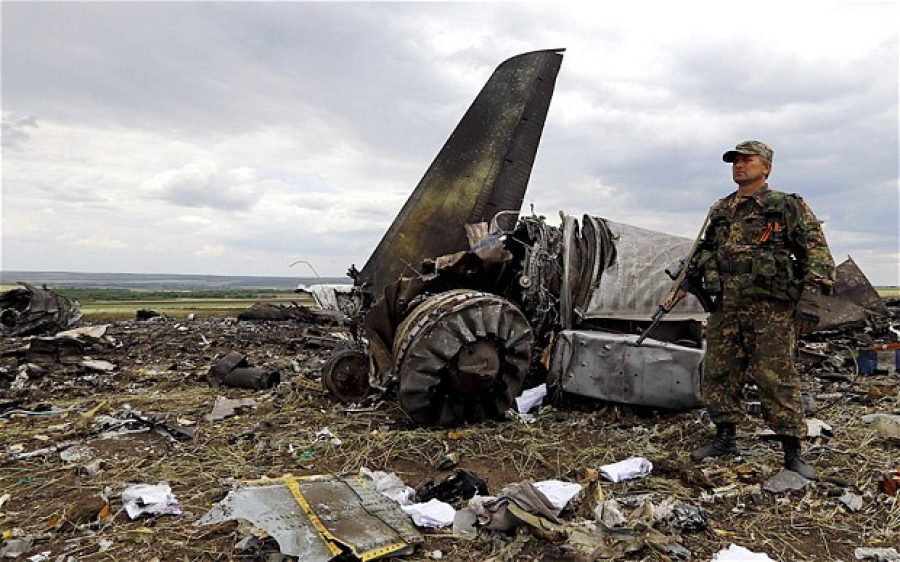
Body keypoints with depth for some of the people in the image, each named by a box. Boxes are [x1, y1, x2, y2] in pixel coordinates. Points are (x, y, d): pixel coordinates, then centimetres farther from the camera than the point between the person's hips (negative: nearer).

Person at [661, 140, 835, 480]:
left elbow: (816, 251, -3)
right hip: (726, 308, 5)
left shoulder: (788, 207, 3)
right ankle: (726, 439, 22)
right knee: (718, 376, 7)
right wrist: (678, 293, 14)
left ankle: (792, 452, 9)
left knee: (777, 380, -3)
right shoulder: (720, 211, 16)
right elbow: (701, 257, 21)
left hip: (770, 309, -5)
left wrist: (809, 298, -14)